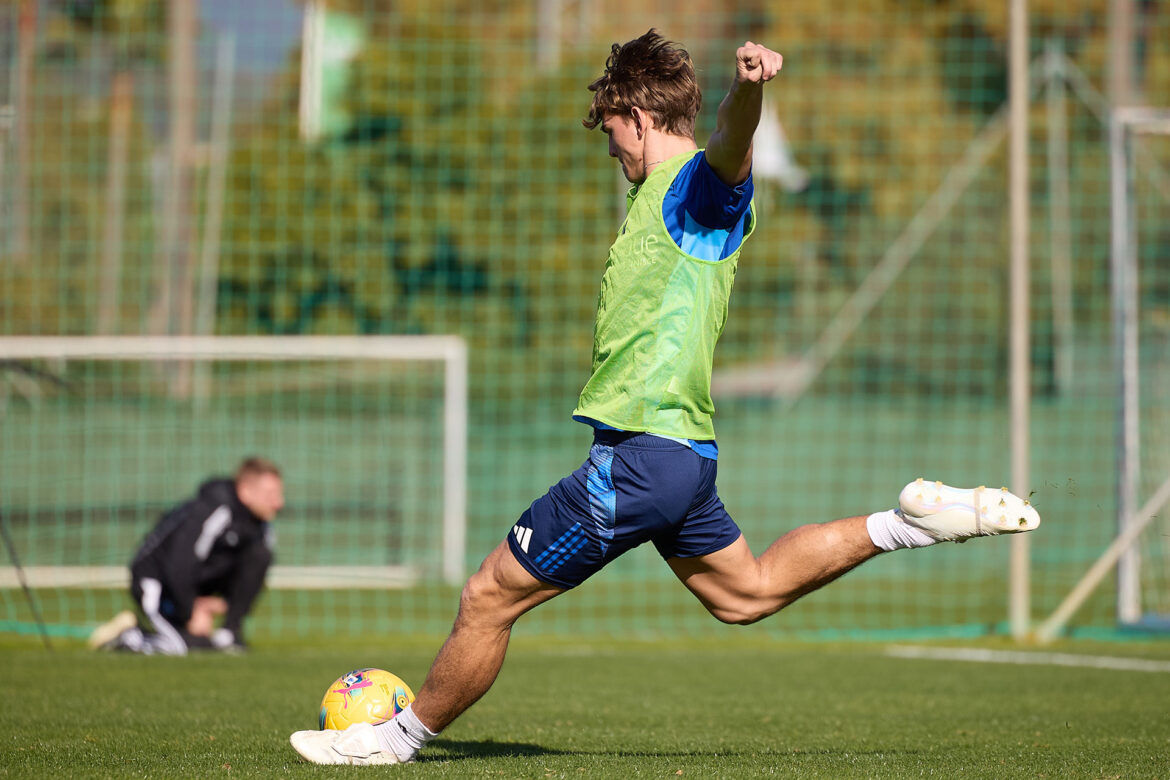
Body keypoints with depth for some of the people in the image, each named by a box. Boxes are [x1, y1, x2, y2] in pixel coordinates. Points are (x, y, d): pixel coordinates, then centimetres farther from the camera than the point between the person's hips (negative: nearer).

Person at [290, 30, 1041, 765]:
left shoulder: (699, 181, -11)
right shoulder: (665, 199, 19)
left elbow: (732, 146, -36)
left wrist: (749, 88, -57)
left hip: (642, 452, -10)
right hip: (682, 452, 10)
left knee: (488, 598, -2)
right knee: (748, 593, 24)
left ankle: (403, 735, 13)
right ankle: (908, 523, 21)